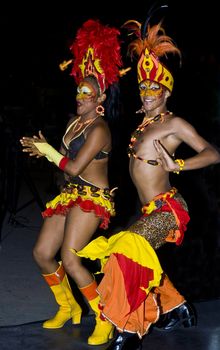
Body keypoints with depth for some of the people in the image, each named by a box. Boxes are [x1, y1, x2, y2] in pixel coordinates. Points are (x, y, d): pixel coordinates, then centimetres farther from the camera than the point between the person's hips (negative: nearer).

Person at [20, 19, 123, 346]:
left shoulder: (98, 129, -15)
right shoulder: (74, 121, 11)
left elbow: (75, 167, -20)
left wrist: (47, 149, -7)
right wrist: (43, 151, 3)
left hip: (92, 199, -9)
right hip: (70, 195, 9)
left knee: (70, 259, -20)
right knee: (42, 253, 7)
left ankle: (104, 320, -7)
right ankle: (67, 308, 27)